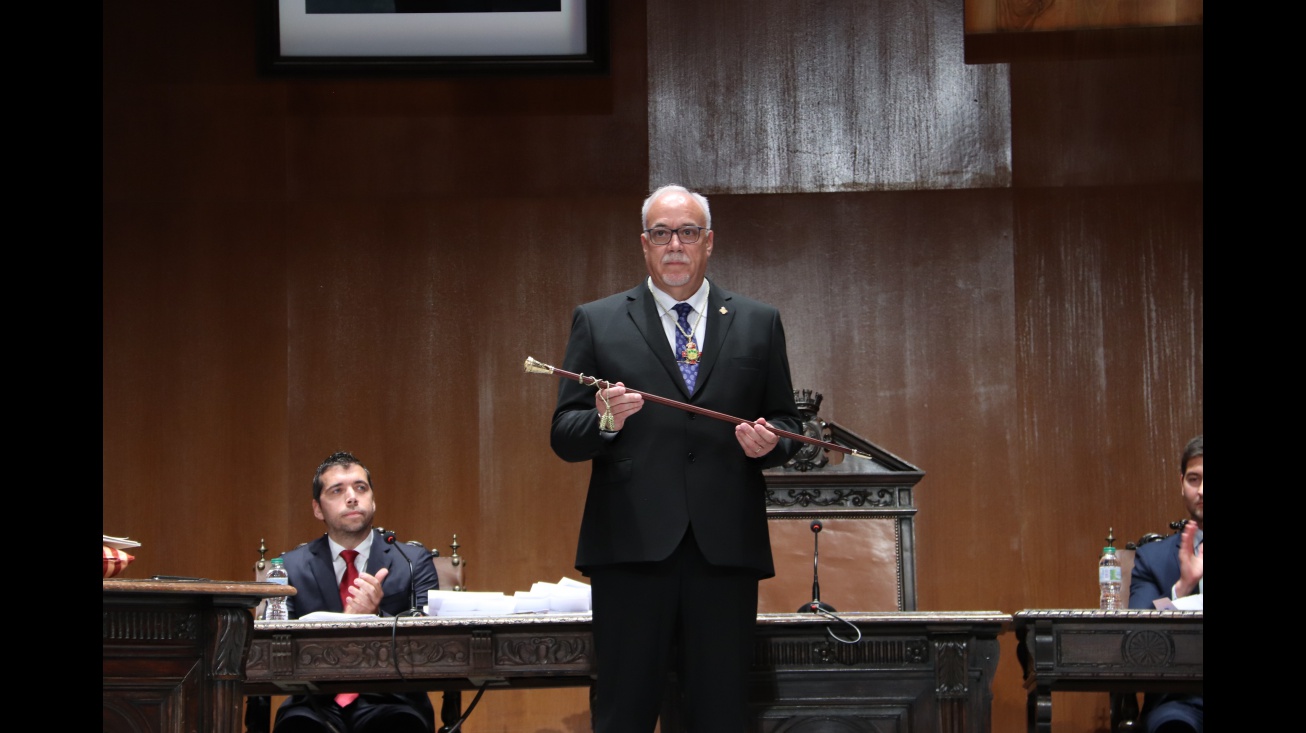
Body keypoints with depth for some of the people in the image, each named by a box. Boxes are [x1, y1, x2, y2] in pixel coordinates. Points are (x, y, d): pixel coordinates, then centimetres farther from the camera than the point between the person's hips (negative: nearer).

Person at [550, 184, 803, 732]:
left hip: (726, 546, 1)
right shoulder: (597, 322, 10)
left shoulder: (759, 323, 14)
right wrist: (605, 421, -16)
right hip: (632, 546, -1)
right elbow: (564, 438, 5)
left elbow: (787, 423, 16)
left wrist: (770, 442, -7)